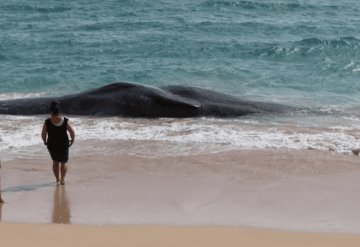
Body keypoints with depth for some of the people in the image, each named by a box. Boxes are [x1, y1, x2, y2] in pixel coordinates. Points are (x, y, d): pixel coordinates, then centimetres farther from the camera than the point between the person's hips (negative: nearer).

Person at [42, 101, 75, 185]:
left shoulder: (47, 122, -12)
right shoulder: (65, 121, -12)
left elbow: (43, 134, -8)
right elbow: (72, 132, -10)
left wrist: (45, 141, 12)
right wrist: (72, 140, 8)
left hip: (52, 146, 1)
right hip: (63, 145, -1)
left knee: (55, 162, 22)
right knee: (63, 162, 18)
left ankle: (57, 179, 22)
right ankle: (62, 179, 7)